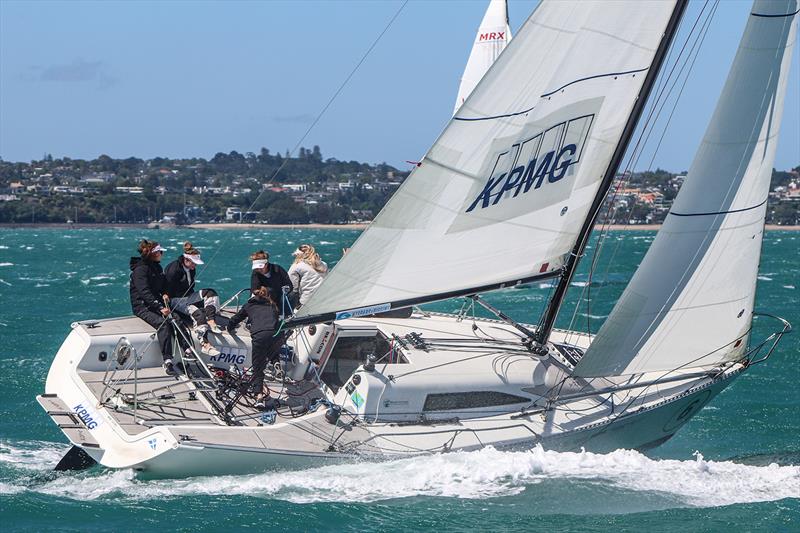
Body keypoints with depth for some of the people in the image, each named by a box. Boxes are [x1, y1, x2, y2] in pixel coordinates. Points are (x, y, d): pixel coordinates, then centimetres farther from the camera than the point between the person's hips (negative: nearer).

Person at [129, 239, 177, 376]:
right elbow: (145, 292, -23)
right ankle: (167, 362, -39)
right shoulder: (140, 269, -12)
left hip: (157, 304, 8)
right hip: (142, 307, -8)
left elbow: (164, 287, 23)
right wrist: (160, 308, -33)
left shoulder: (157, 268, 16)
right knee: (162, 323, -33)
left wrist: (165, 295, -2)